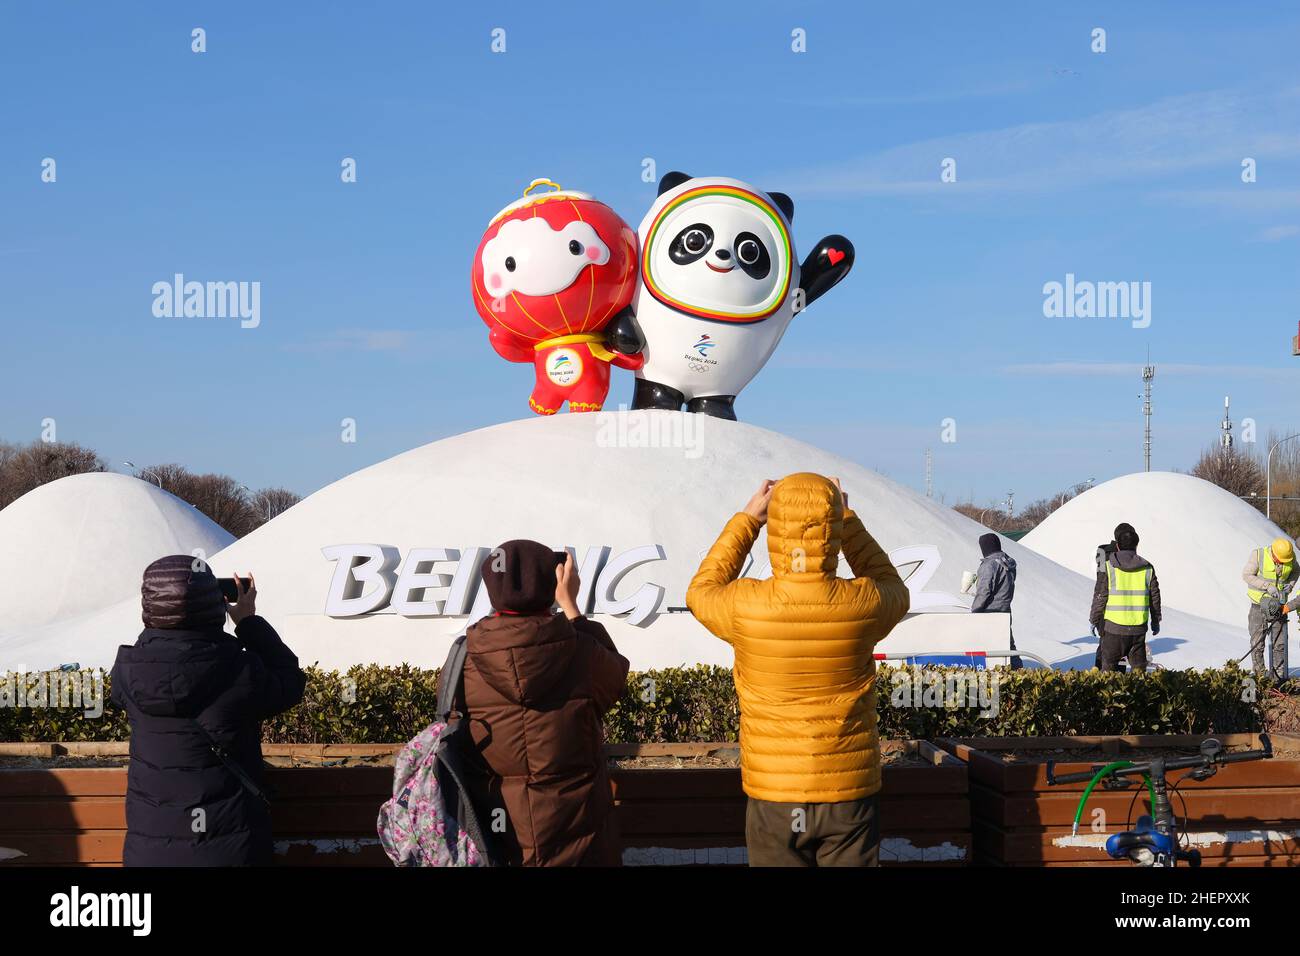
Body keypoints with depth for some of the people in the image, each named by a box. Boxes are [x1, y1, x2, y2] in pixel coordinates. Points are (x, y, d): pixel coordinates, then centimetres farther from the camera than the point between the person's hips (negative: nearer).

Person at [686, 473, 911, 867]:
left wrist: (746, 519, 11)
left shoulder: (744, 606, -15)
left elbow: (701, 591, 10)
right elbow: (893, 588, 14)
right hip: (851, 795, 1)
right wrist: (847, 519, 14)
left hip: (774, 799, 0)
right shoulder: (862, 604, -13)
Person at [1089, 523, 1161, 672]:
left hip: (1114, 627, -3)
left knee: (1108, 665, 9)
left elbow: (1100, 595, -8)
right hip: (1139, 628, 3)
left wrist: (1094, 620, 3)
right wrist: (1155, 621, 21)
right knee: (1138, 666, 13)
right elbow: (1155, 596, 9)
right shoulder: (1147, 567, 2)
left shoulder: (1108, 566, -9)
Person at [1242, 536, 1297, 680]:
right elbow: (1247, 575, -16)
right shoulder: (1258, 555, -18)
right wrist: (1267, 586, -25)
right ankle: (1259, 674, 11)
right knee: (1257, 642, 0)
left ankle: (1280, 677, 8)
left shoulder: (1291, 557, -8)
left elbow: (1296, 571, 12)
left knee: (1280, 643, 3)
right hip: (1259, 605, -2)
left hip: (1279, 604, 2)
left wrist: (1290, 584, -7)